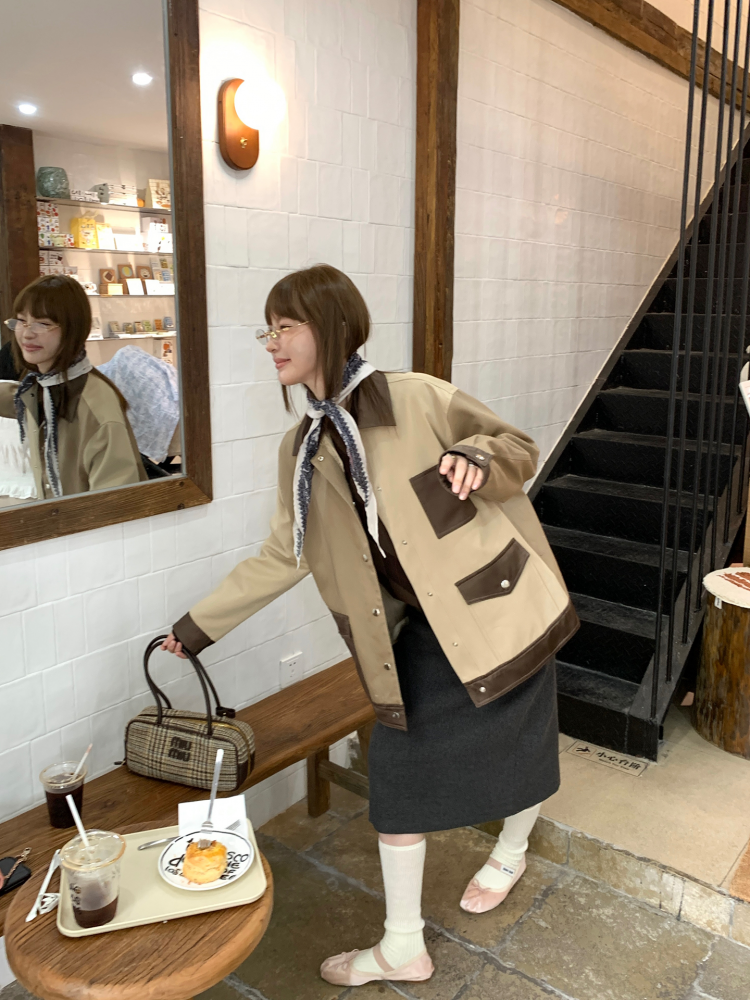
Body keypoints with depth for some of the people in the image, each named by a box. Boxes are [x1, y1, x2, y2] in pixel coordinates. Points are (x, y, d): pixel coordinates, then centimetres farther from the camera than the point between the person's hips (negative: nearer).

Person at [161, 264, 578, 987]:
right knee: (395, 772, 7)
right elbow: (283, 555, 10)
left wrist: (477, 456, -28)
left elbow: (519, 446, -5)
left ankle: (510, 853, 51)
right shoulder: (302, 450, 2)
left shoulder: (416, 399, -16)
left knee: (516, 753, 14)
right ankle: (402, 947, 28)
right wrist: (201, 622, 12)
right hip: (422, 633, 5)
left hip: (494, 610, -4)